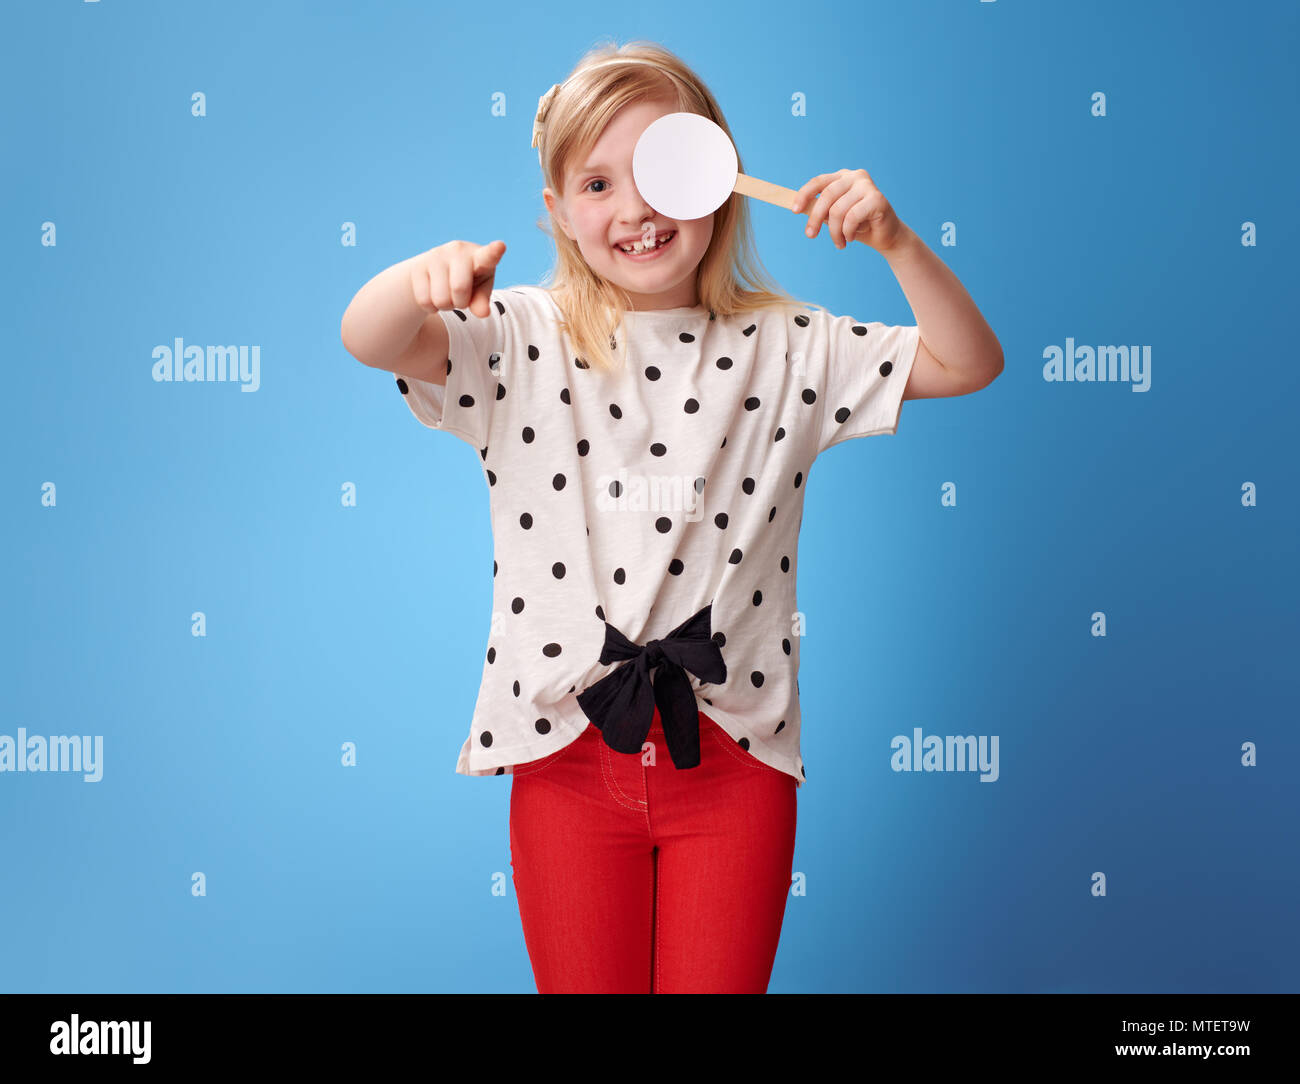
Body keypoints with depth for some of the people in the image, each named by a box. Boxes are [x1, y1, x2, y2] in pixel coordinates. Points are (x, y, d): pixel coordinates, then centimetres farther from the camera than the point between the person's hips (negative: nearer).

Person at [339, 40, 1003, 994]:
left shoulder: (784, 347, 2)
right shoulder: (519, 341, -1)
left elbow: (970, 363, 2)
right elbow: (369, 340, -15)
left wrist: (894, 242, -13)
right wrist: (426, 273, -37)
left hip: (733, 752, 1)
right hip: (568, 748, 0)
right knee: (583, 985, 11)